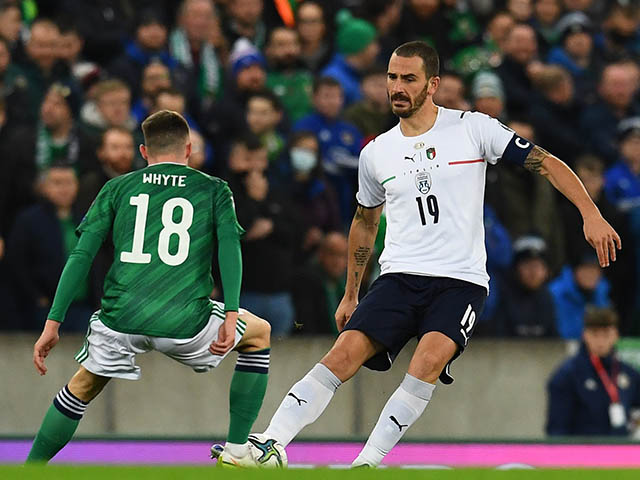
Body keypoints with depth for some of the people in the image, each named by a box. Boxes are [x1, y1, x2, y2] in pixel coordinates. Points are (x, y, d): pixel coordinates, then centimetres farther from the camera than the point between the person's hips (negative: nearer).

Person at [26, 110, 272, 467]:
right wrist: (231, 316, -9)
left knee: (83, 387, 29)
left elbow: (82, 255, 9)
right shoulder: (214, 190, 13)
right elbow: (229, 247, -4)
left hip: (120, 318, 2)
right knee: (260, 334, 26)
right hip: (185, 324, -2)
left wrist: (53, 323, 9)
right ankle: (237, 452, 22)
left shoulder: (117, 189, 16)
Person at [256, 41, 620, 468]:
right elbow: (364, 223, 25)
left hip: (461, 280, -3)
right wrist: (350, 295, 28)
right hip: (399, 277, 3)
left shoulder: (472, 128, -1)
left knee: (431, 359, -28)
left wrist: (591, 214, -11)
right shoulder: (376, 153, 10)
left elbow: (546, 163, 0)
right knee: (344, 354, -17)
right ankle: (266, 448, -20)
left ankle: (367, 462, -25)